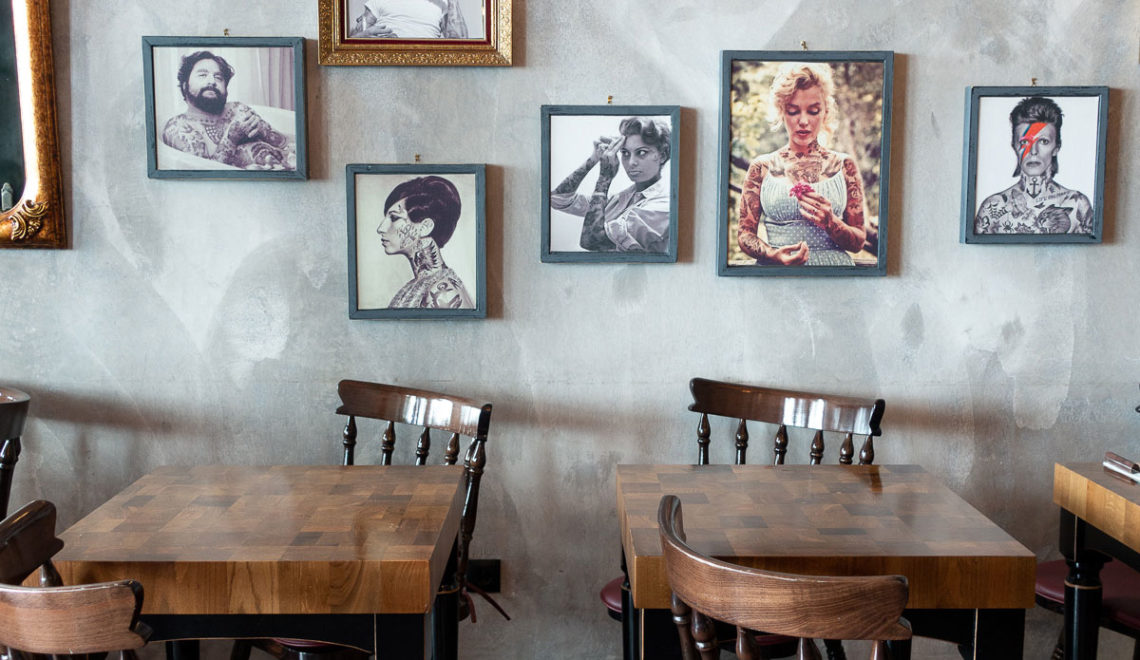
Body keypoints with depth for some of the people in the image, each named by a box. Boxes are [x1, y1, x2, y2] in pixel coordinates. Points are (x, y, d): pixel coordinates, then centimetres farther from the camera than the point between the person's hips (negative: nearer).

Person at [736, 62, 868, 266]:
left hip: (835, 266, 0)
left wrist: (830, 223, -9)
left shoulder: (845, 165, 10)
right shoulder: (761, 167, 8)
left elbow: (858, 242, 9)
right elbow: (745, 233, 7)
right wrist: (773, 254, -11)